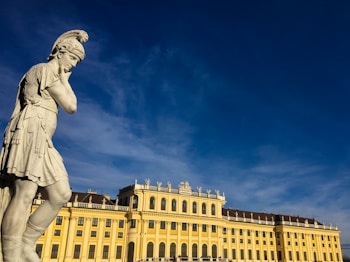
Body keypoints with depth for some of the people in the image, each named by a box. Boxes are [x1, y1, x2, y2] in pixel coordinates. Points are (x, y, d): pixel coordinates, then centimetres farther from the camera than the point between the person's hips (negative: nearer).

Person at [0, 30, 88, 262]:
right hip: (30, 133, -9)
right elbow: (71, 106, -4)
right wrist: (65, 79, 5)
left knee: (62, 194, 0)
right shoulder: (45, 70, -1)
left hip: (42, 140, 9)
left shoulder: (53, 78, 27)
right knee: (24, 195, -15)